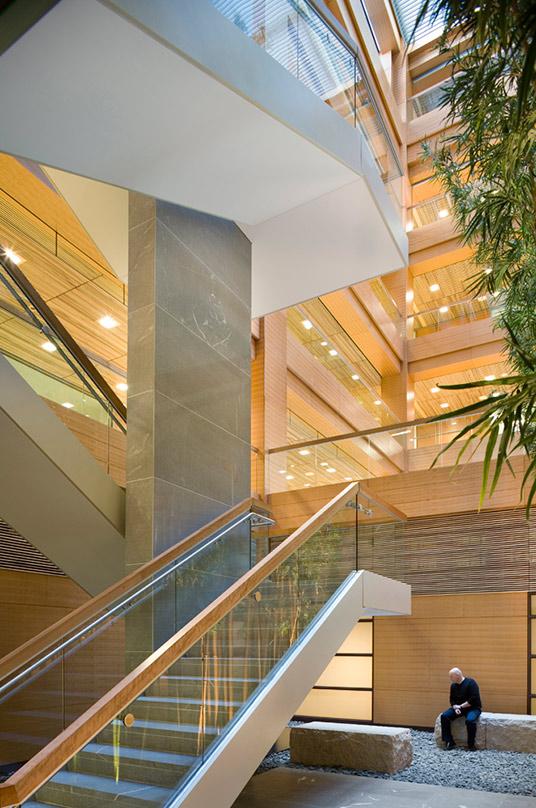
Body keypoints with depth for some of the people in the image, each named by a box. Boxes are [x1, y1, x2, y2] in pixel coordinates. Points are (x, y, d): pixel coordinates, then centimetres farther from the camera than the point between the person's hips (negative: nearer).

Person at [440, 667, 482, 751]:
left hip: (473, 708, -6)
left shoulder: (470, 683, -16)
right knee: (444, 716, -16)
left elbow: (474, 700, -22)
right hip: (459, 707, 6)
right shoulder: (453, 685, 5)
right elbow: (452, 700, 9)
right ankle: (450, 743, -12)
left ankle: (471, 744, -17)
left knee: (470, 720, -37)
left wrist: (461, 706, -19)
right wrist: (455, 708, -14)